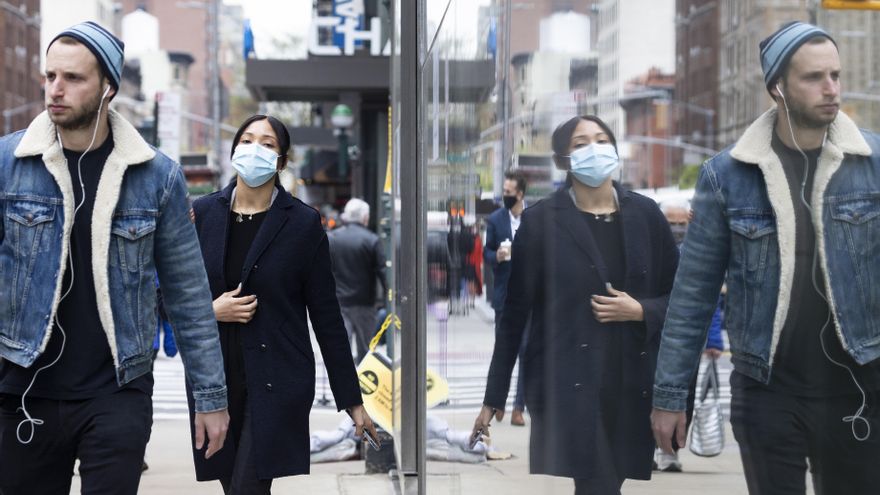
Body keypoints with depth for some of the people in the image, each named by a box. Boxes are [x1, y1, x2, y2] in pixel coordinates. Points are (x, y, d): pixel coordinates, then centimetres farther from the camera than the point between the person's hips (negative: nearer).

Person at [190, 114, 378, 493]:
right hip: (214, 381, 3)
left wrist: (351, 399, 0)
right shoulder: (202, 213, 4)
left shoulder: (303, 223, -2)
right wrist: (211, 310, -11)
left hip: (277, 384, -3)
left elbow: (326, 316, 0)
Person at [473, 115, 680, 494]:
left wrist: (640, 311, -10)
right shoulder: (541, 220, -1)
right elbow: (515, 311, 1)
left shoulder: (645, 214, 7)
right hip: (567, 383, -3)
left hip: (632, 385, 3)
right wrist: (495, 396, 1)